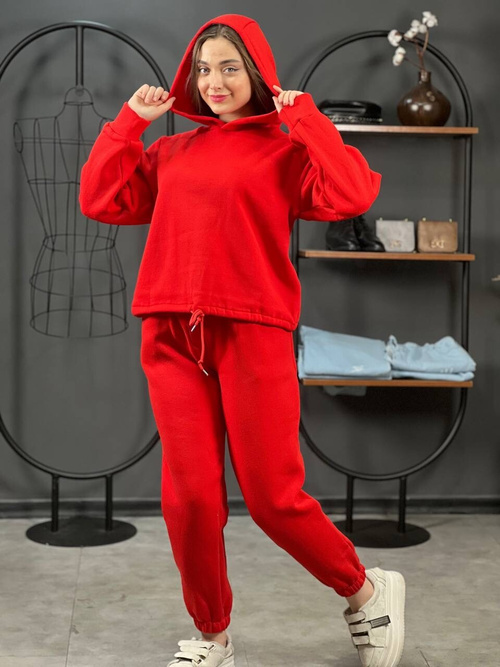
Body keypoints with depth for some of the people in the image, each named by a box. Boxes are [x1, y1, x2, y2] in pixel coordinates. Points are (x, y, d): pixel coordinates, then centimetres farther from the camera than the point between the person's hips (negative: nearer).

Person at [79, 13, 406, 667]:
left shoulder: (285, 151, 6)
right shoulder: (170, 153, 19)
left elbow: (353, 194, -12)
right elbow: (100, 199, 15)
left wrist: (303, 115, -5)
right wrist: (130, 120, 14)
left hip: (253, 336, -4)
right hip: (172, 338, 4)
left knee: (273, 495, -4)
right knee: (190, 496, 1)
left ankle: (366, 591, 21)